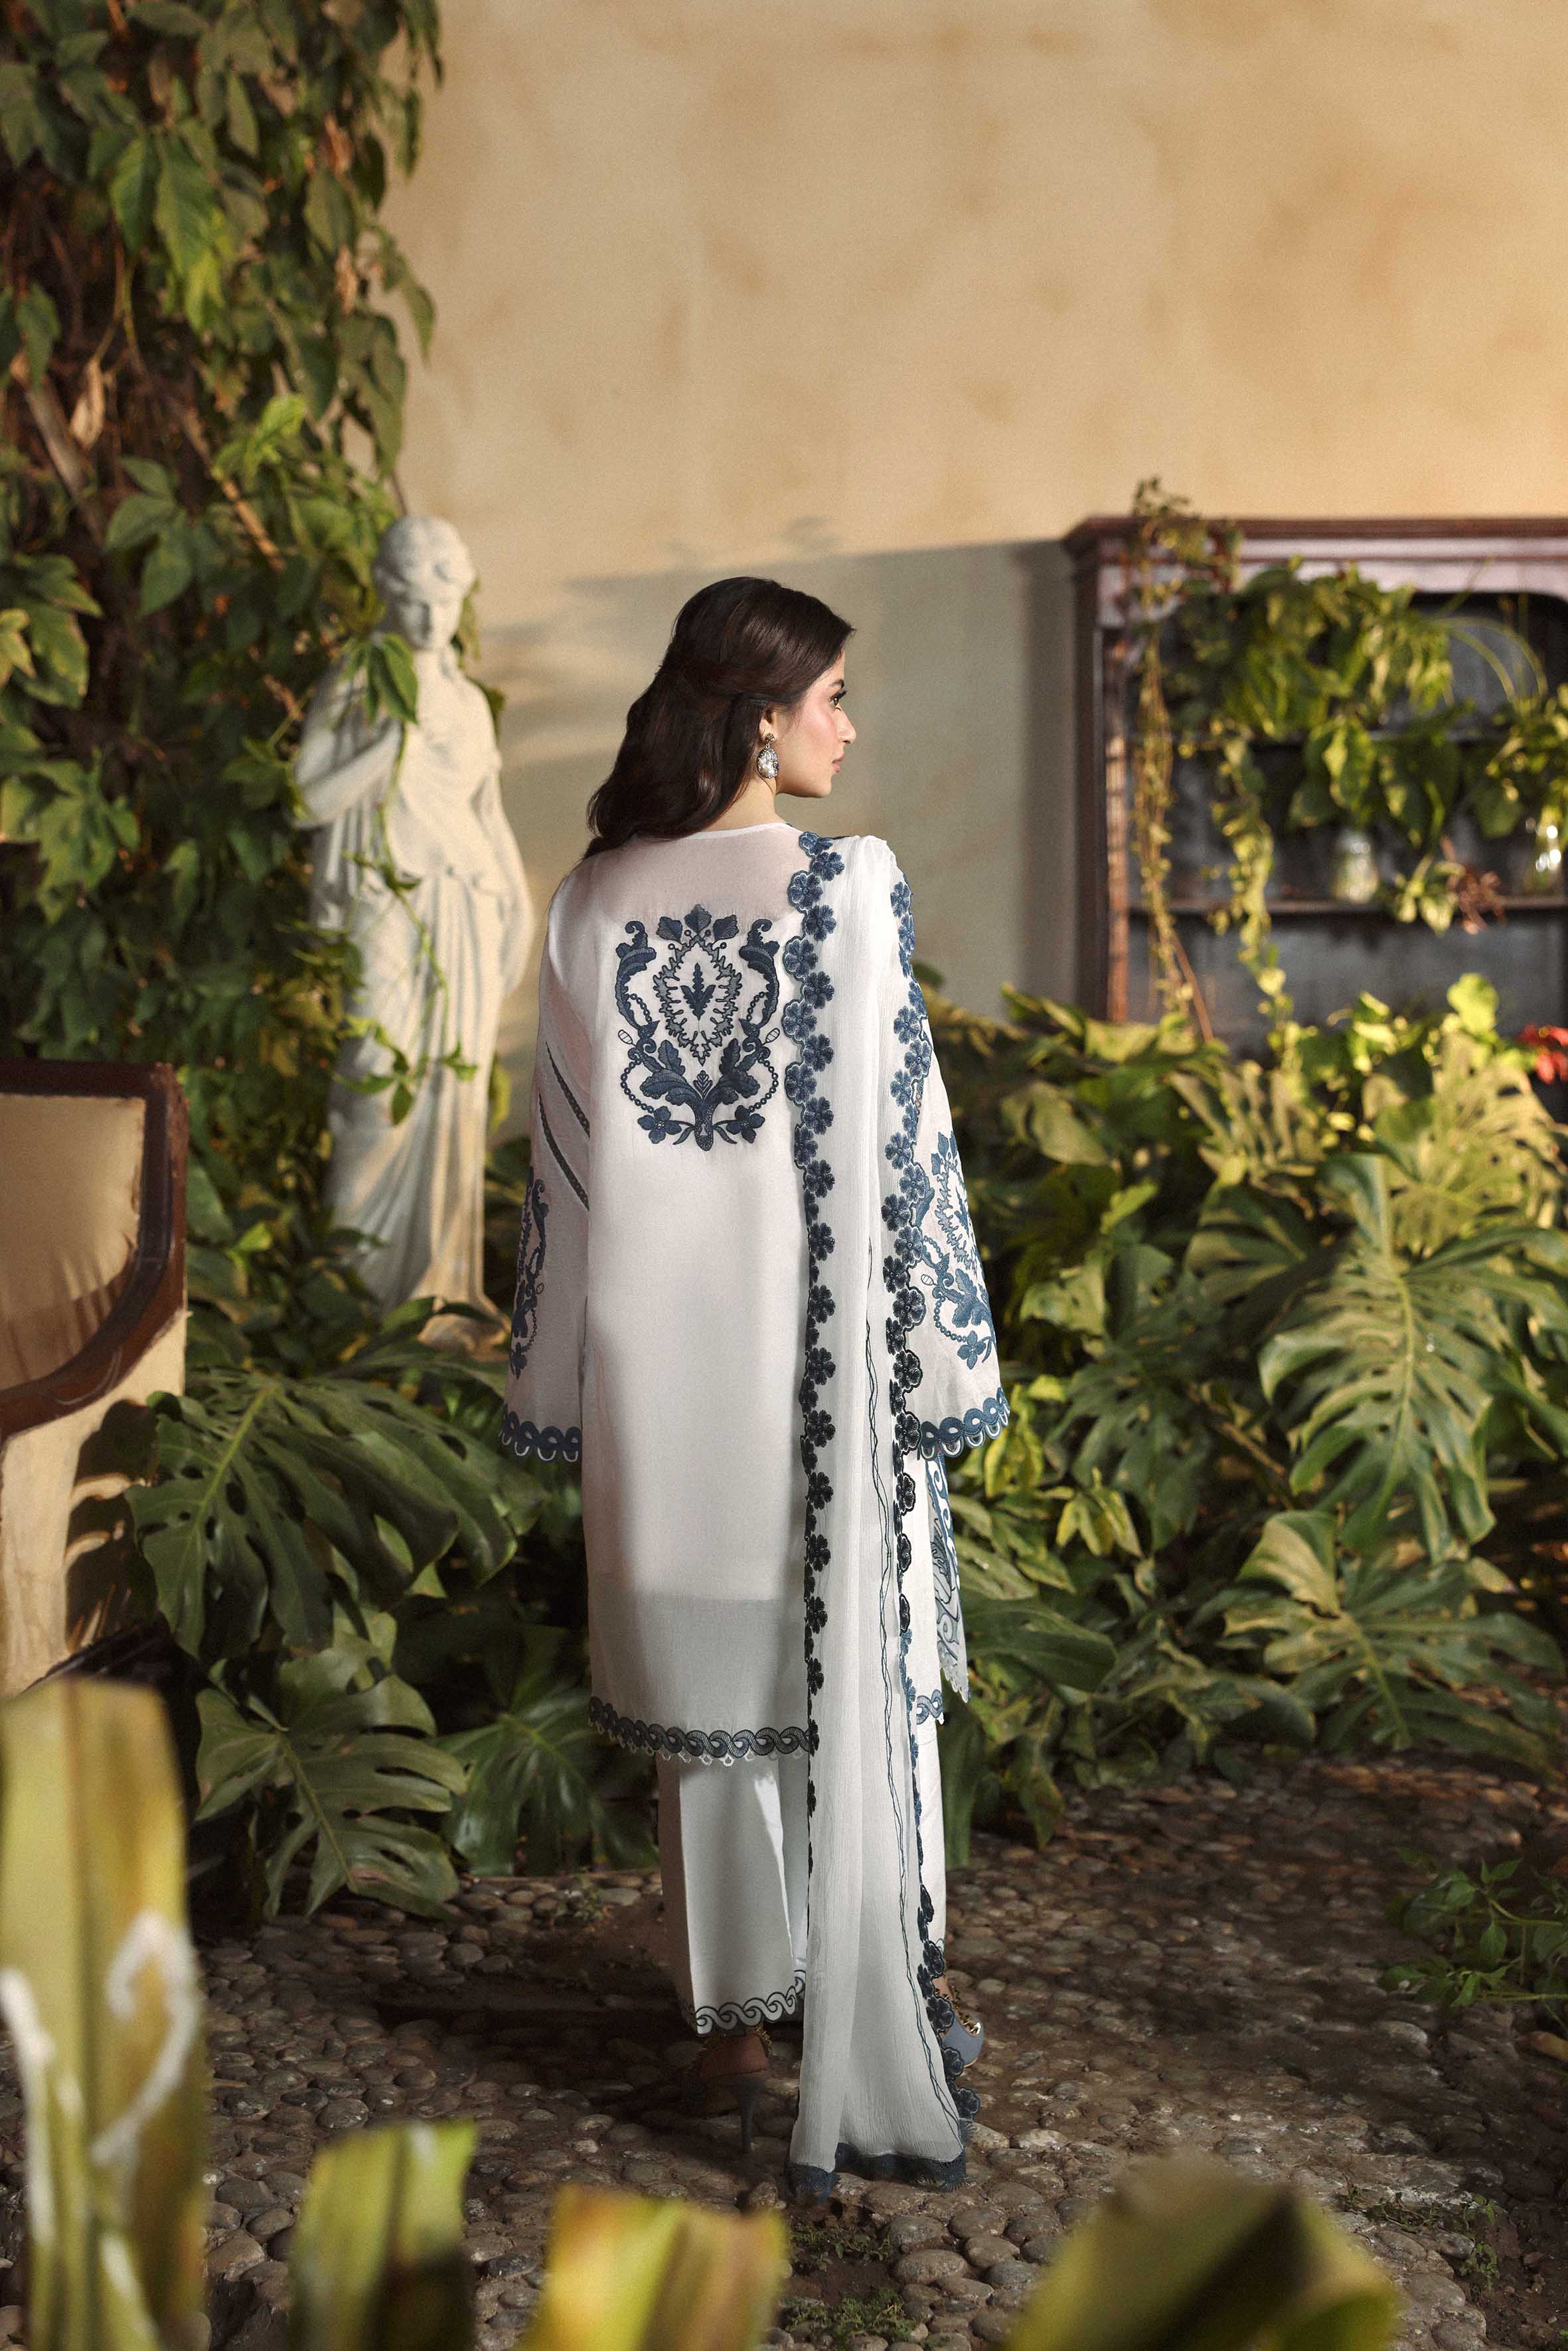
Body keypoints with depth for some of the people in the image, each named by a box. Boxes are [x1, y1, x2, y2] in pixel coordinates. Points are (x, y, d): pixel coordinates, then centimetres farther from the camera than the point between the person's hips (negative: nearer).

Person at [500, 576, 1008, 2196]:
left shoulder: (593, 902, 1)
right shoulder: (849, 889, -11)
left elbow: (567, 1151, 4)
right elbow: (897, 1137, -11)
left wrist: (568, 1383, 10)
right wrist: (942, 1359, -2)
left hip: (659, 1361, 3)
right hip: (815, 1346, -3)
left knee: (701, 1660, 15)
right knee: (853, 1683, 9)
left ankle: (732, 2022, 25)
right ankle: (866, 2058, 18)